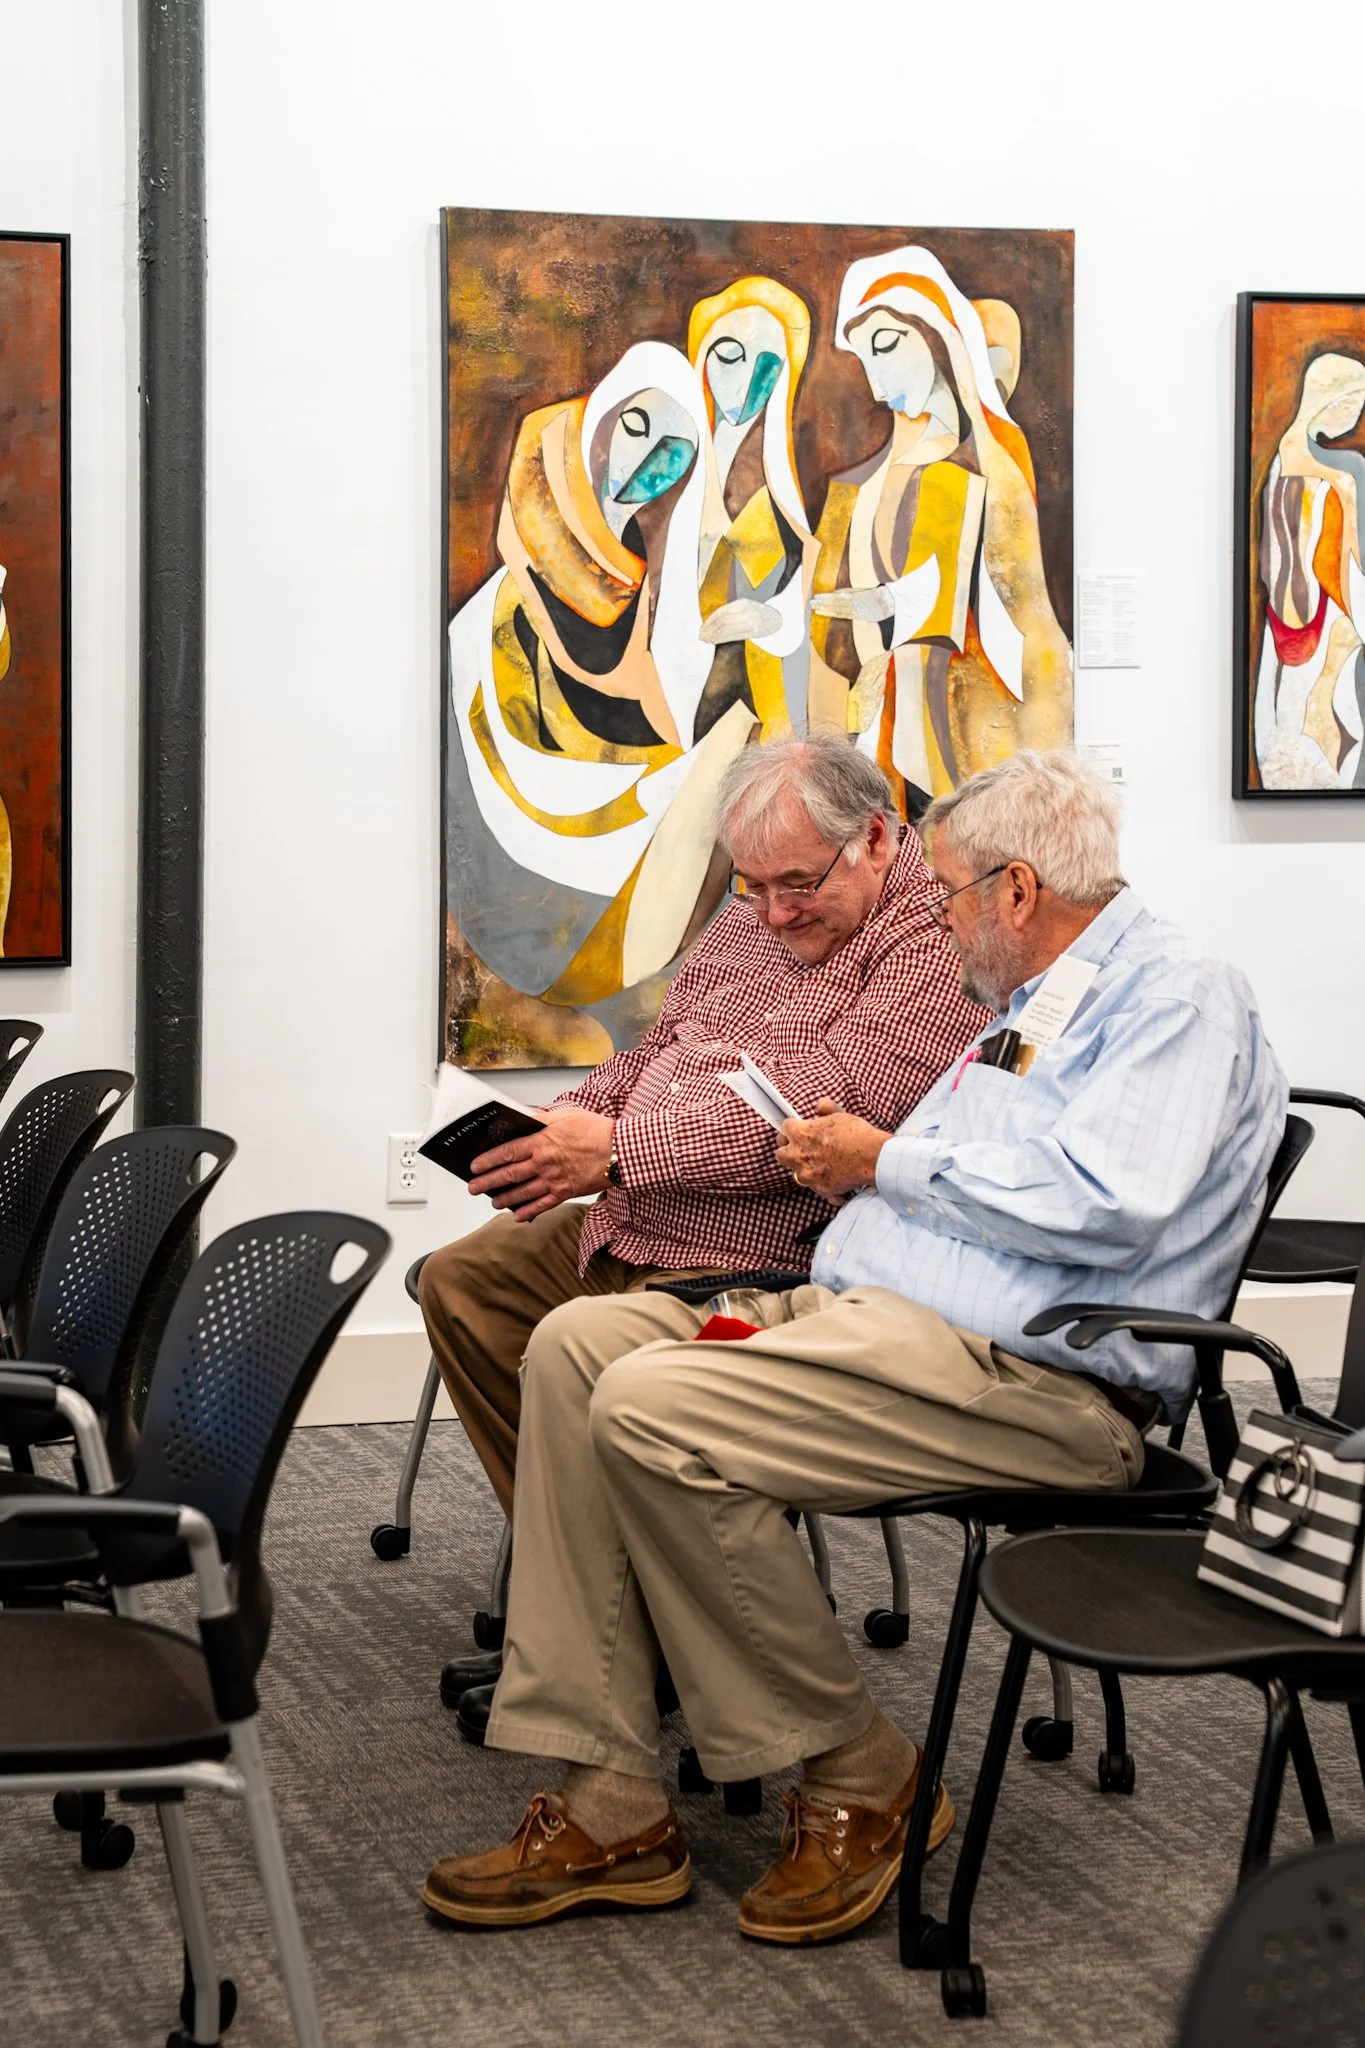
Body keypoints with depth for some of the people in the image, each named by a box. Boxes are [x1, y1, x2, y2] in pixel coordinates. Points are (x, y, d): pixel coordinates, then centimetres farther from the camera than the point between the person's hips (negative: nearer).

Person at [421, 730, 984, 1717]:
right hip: (634, 1229, 10)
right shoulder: (753, 922, 16)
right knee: (462, 1279, 10)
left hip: (768, 1262, -10)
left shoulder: (937, 941, -15)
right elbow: (660, 1049, 24)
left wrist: (617, 1150, -24)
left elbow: (820, 1109, -24)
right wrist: (567, 1121, 2)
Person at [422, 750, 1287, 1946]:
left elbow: (1099, 1203, -22)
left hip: (1035, 1379, -11)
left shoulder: (1179, 996, -7)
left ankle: (857, 1778, -9)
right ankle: (609, 1806, -10)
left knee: (652, 1411, -25)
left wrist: (890, 1160, -9)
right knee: (579, 1343, -5)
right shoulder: (1033, 1007, 26)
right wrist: (846, 1164, 10)